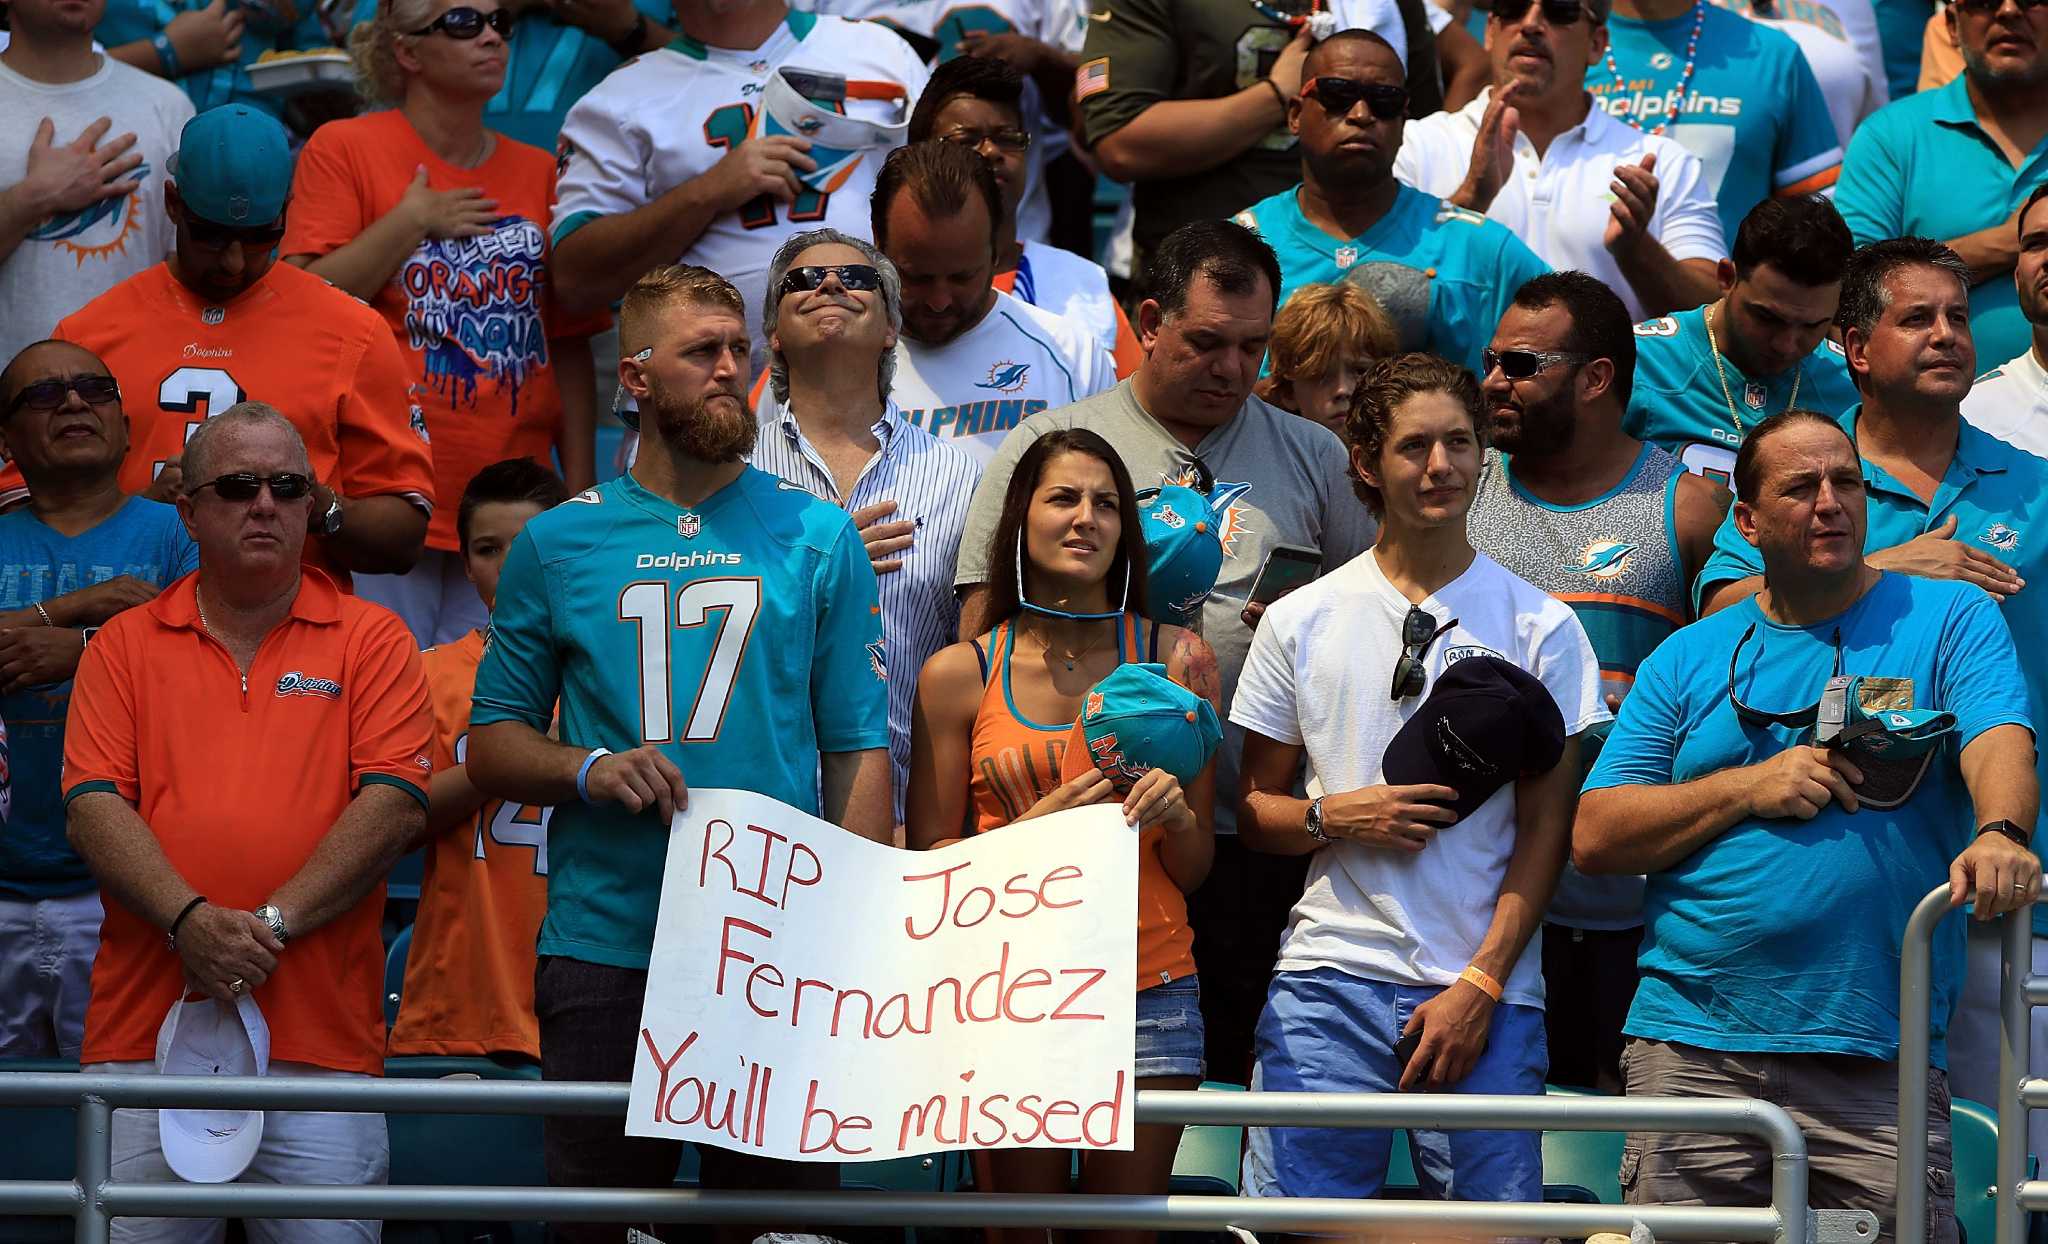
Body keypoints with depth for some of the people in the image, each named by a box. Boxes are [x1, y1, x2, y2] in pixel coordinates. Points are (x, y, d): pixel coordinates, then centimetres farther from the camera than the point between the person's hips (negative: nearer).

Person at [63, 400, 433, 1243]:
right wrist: (189, 919, -15)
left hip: (322, 1039, -1)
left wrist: (273, 923, -13)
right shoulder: (125, 646, 13)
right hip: (145, 1030, 1)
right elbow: (93, 808, 2)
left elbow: (394, 804, -2)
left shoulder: (370, 641, 9)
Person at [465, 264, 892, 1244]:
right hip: (603, 952, 1)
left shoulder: (818, 538, 8)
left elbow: (859, 753, 5)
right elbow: (491, 749, 11)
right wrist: (590, 770, -10)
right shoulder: (559, 543, 8)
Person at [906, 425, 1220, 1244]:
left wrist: (1175, 815, -13)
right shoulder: (960, 674, 3)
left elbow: (1193, 871, 9)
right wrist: (1036, 829, -13)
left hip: (1149, 986, 1)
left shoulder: (1175, 657, 6)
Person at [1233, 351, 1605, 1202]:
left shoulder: (1540, 627, 6)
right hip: (1328, 980, 1)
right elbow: (1252, 812, 13)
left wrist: (1479, 986, -7)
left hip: (1487, 995, -1)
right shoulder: (1300, 621, 10)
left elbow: (1544, 830, 3)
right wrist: (1337, 816, -8)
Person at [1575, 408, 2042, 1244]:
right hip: (1693, 1048, 2)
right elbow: (1594, 837, 8)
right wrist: (1747, 788, -5)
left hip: (1878, 1060, -2)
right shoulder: (1689, 659, 14)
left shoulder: (1951, 620, 8)